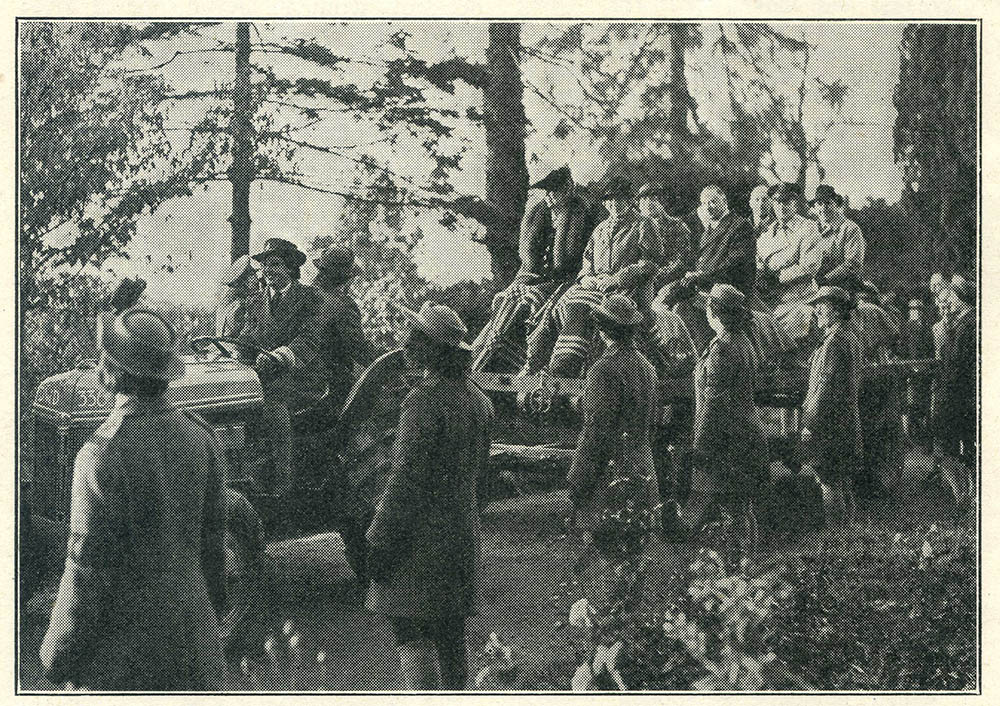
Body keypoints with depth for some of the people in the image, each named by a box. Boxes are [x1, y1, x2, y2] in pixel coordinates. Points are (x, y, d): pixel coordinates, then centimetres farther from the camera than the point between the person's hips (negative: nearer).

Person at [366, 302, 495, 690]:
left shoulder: (425, 401, -18)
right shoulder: (478, 399, 9)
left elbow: (407, 479, -20)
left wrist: (380, 542, -15)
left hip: (423, 538, -8)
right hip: (463, 536, 9)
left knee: (411, 631, -3)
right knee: (451, 635, 16)